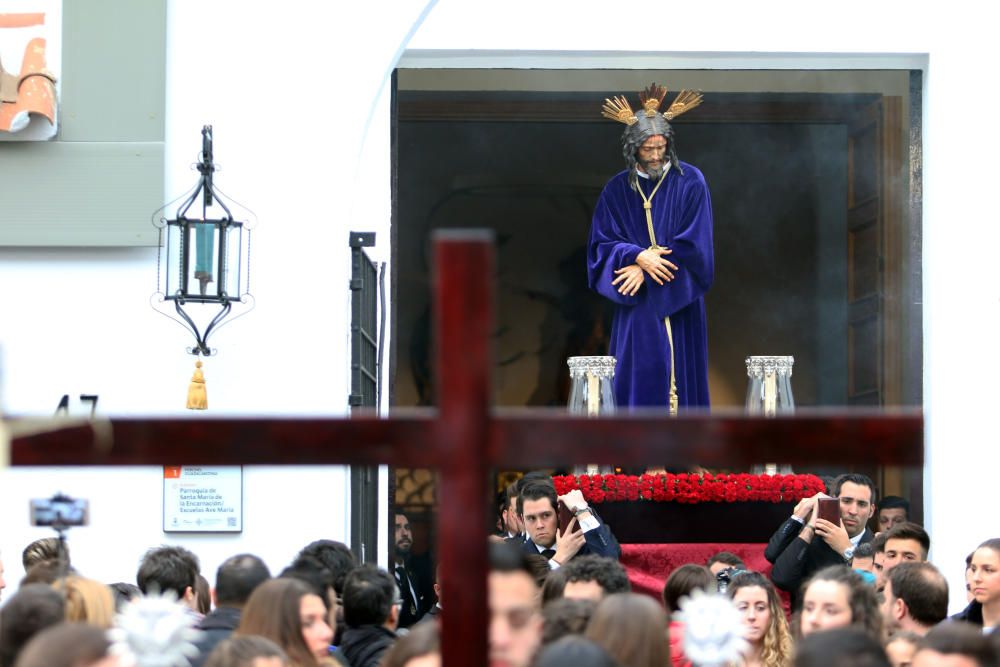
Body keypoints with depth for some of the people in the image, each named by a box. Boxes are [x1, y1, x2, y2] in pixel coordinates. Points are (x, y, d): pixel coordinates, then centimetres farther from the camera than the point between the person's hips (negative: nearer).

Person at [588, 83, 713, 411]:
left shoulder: (690, 182, -2)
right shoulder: (617, 190, 5)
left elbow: (694, 243, -7)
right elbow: (602, 244, 1)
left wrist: (644, 269, -12)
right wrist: (638, 256, -18)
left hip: (680, 307, -1)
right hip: (636, 310, 1)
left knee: (681, 380, -1)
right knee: (640, 383, -2)